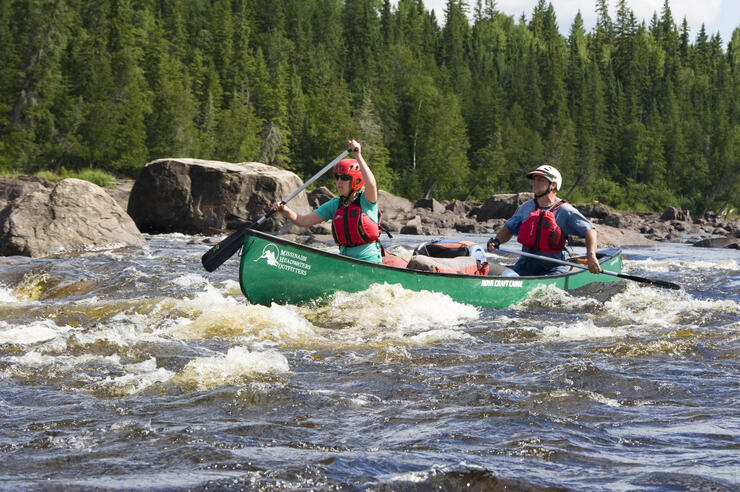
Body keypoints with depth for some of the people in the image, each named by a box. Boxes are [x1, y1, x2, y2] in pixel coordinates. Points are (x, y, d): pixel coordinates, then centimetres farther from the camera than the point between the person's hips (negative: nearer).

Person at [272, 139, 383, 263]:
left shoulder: (365, 200, -8)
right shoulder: (335, 204, 8)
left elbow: (371, 184, -33)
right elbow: (303, 221, 4)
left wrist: (358, 156, -34)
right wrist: (285, 211, -13)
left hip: (370, 263, -6)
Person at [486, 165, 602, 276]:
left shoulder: (565, 211, -4)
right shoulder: (526, 207, 10)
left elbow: (590, 231, -5)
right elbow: (509, 229, 21)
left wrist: (591, 256, -20)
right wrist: (496, 241, -1)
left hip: (553, 269, -4)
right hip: (525, 265, 4)